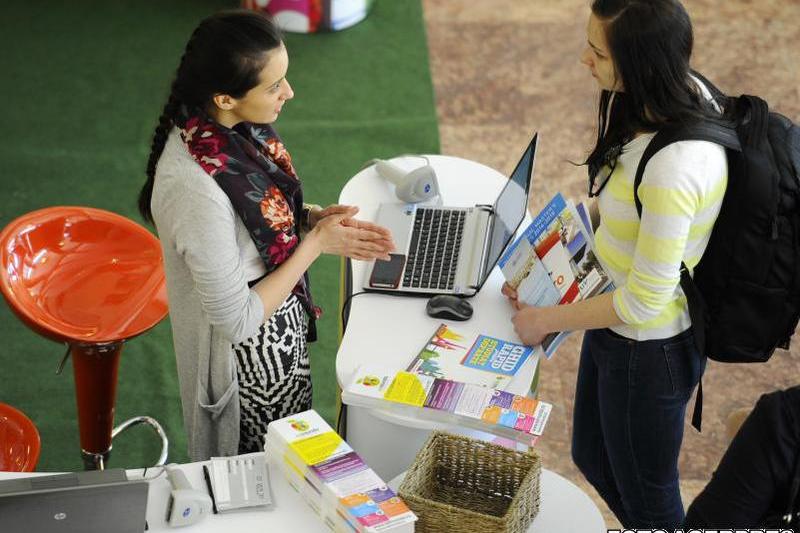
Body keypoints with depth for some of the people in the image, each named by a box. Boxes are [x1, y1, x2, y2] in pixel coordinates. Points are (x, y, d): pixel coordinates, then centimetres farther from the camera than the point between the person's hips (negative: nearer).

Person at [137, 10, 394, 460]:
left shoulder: (226, 126, -13)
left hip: (283, 327, 8)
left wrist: (312, 217, -12)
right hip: (252, 356, -8)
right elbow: (236, 320, -28)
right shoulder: (198, 190, -39)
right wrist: (316, 243, -22)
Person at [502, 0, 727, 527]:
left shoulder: (674, 167, -37)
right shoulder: (679, 91, -10)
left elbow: (644, 301, -28)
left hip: (648, 350, -9)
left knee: (646, 494, 18)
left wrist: (547, 320, -14)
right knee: (593, 458, 30)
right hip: (617, 322, 9)